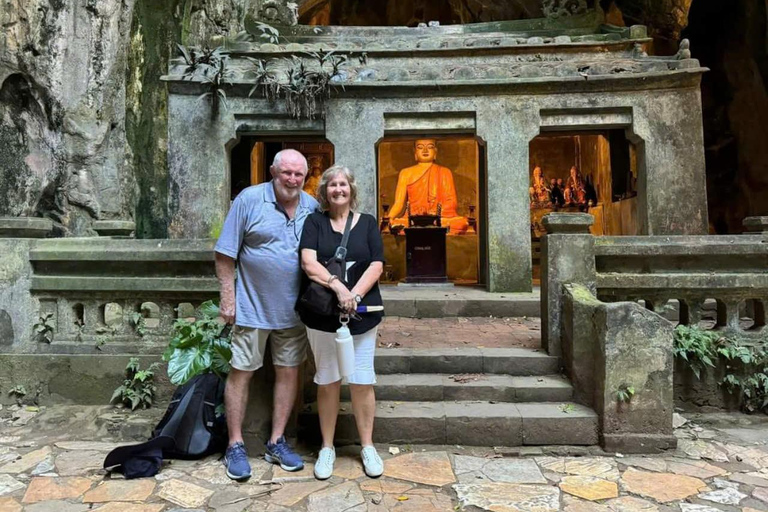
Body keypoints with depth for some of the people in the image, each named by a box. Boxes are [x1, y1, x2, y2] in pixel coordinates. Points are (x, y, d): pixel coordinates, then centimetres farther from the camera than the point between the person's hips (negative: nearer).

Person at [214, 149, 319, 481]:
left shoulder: (312, 207, 4)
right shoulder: (249, 200, -7)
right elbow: (225, 254, -7)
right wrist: (228, 297, -11)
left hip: (293, 310, 4)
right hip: (252, 307, -3)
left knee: (289, 373, 10)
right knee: (241, 373, 5)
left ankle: (277, 442, 26)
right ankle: (235, 446, 21)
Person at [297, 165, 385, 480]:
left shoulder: (367, 223, 6)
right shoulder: (314, 223, 4)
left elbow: (376, 265, -3)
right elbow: (308, 263, -10)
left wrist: (355, 294, -17)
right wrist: (338, 287, -22)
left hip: (362, 313, 0)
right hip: (322, 314, 0)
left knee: (362, 381, 5)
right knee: (327, 382, 9)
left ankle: (367, 446, 22)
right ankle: (327, 448, 25)